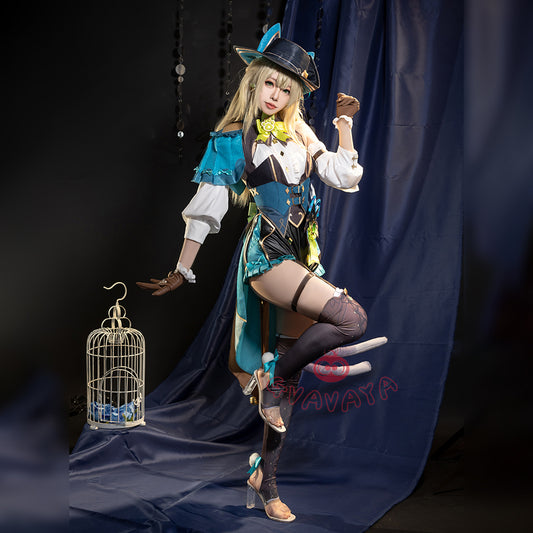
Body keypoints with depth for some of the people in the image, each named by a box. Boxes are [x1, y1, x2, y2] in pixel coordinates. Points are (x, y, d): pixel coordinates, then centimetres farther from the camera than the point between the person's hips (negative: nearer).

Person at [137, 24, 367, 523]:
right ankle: (274, 377, -5)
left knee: (286, 378, 8)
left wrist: (344, 124, 6)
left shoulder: (301, 135, 13)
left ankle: (265, 481, 20)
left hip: (303, 259, 6)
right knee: (352, 319, -26)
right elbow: (204, 210, -4)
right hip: (266, 256, -6)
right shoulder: (229, 141, -1)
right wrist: (181, 272, -6)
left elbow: (345, 177, 7)